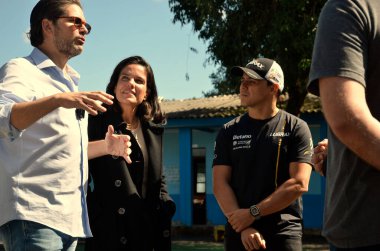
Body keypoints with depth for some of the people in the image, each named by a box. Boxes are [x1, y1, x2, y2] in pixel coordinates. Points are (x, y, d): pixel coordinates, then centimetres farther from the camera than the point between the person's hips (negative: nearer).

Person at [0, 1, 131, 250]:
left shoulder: (70, 83, 23)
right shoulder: (21, 70, -3)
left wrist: (105, 146, 15)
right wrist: (57, 100, -35)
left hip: (69, 218, 9)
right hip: (32, 215, -8)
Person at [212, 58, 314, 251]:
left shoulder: (296, 128, 0)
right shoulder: (229, 132, 8)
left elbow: (299, 184, -9)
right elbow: (220, 184, 0)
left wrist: (253, 213, -13)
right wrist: (243, 227, -13)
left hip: (284, 233, -2)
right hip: (238, 233, 2)